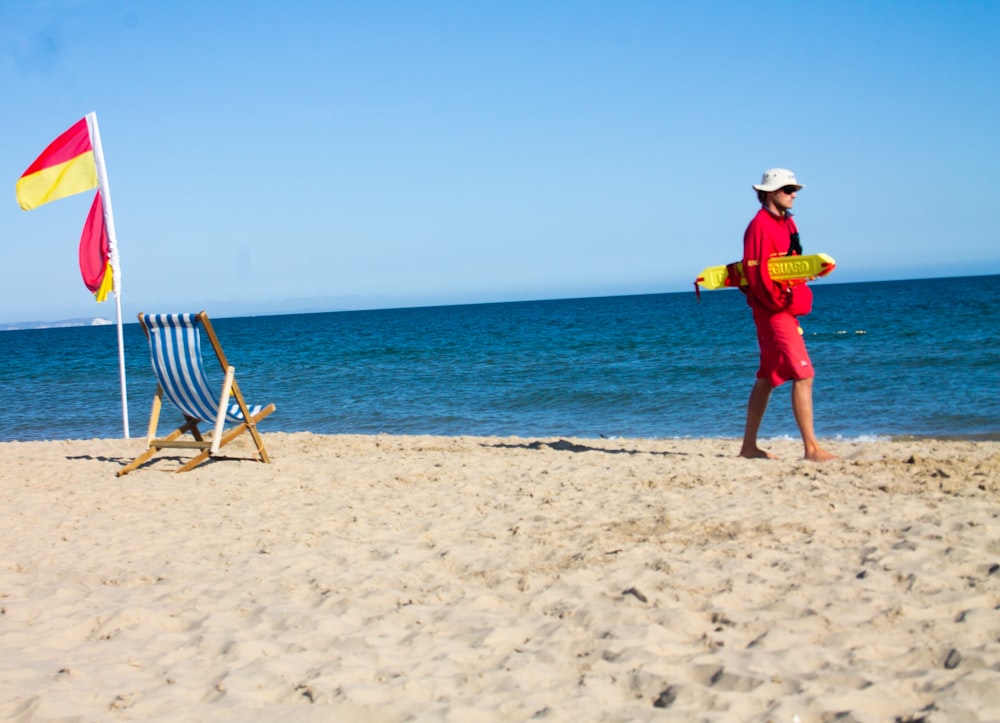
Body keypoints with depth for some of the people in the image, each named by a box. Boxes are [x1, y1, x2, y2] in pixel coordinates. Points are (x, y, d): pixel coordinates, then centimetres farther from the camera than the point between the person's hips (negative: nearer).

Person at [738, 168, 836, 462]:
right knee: (803, 375, -12)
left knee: (767, 379, 13)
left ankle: (749, 446, 20)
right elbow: (755, 273, -20)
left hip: (786, 310, 10)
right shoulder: (760, 226, -14)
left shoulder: (786, 223, 16)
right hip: (774, 313, -10)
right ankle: (811, 448, -11)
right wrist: (781, 302, -16)